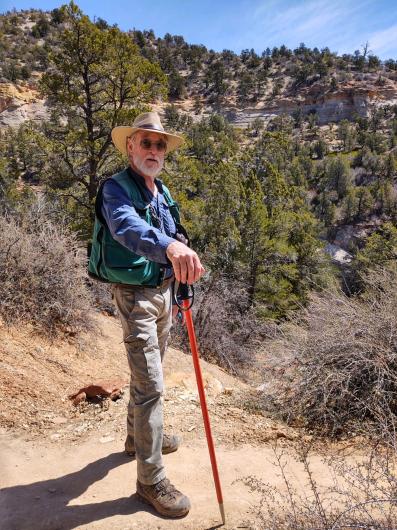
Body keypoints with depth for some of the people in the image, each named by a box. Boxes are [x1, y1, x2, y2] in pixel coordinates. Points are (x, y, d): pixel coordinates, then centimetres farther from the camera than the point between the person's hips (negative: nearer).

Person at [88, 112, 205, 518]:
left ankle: (138, 436, 44)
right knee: (149, 385, -6)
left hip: (163, 290, 8)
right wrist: (170, 246, -58)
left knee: (148, 374, 22)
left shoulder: (163, 193, 8)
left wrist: (182, 253, 0)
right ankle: (150, 480, 9)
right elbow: (128, 227, -41)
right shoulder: (116, 188, -18)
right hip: (135, 296, -8)